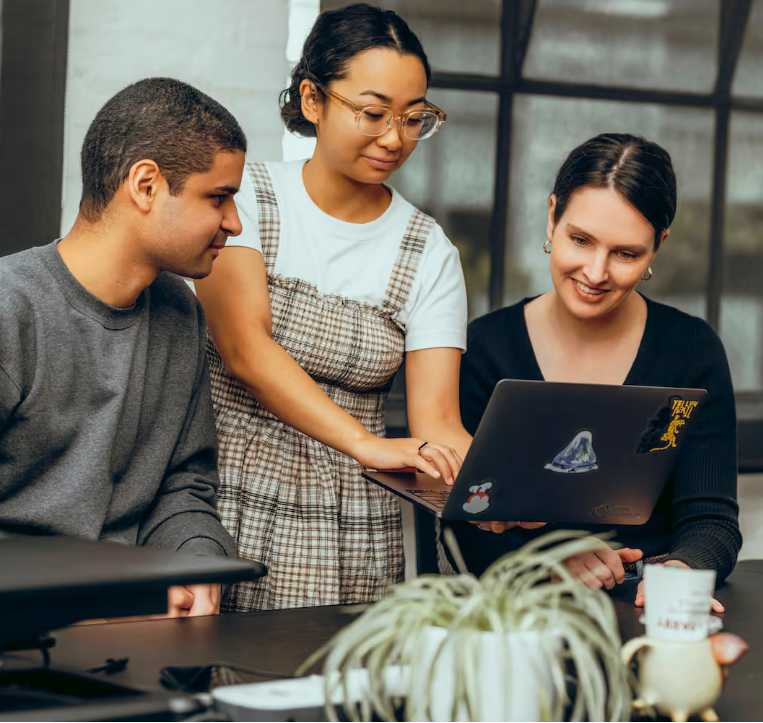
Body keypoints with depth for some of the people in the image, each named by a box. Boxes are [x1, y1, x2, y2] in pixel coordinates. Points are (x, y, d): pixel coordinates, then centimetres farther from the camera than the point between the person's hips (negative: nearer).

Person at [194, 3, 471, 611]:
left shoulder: (427, 253, 4)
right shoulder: (245, 196, -1)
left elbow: (436, 420, -4)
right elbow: (244, 346, -15)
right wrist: (370, 445, -28)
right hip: (226, 508, -1)